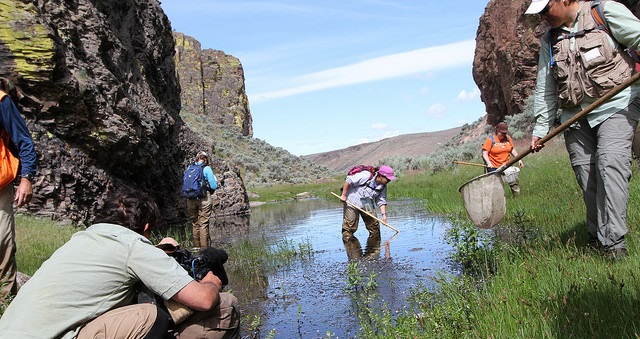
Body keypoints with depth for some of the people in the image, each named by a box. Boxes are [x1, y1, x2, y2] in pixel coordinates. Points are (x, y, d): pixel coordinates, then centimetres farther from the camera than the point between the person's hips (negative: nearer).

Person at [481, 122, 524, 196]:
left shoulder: (508, 138, 8)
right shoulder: (490, 140, -7)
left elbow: (512, 150, 18)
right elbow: (484, 153, -10)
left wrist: (519, 159, 7)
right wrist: (488, 162, -24)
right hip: (494, 168, -4)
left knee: (514, 182, 2)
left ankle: (517, 196, 18)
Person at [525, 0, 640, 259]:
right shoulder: (549, 41, 13)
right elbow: (544, 89, 12)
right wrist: (540, 128, 7)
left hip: (616, 104, -4)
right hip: (576, 117, 5)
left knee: (610, 163, -18)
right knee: (586, 174, 0)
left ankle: (614, 243, -16)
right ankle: (596, 240, 10)